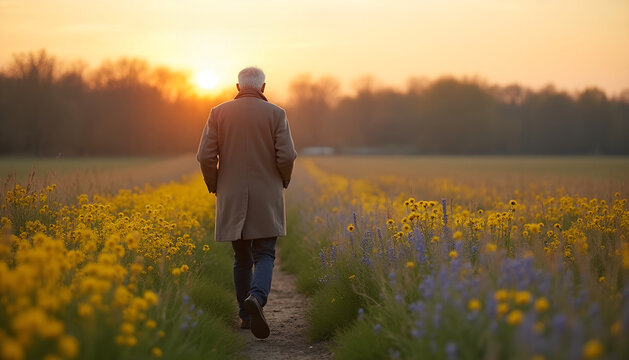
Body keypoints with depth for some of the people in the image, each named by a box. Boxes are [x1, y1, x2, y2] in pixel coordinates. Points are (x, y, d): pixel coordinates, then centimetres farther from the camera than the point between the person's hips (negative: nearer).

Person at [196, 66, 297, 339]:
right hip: (266, 200, -2)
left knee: (242, 257, 15)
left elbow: (205, 156, -4)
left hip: (232, 200, 2)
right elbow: (287, 156, -10)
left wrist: (214, 185, 12)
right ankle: (256, 298, -25)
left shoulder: (219, 113, 1)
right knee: (264, 255, 3)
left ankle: (246, 315, 19)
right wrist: (283, 181, 9)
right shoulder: (276, 114, -2)